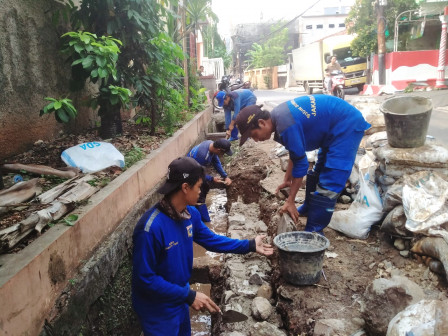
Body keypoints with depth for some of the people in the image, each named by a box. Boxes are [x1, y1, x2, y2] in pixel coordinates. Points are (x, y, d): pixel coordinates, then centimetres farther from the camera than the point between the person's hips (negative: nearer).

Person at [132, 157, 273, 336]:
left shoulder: (190, 213, -7)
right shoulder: (151, 228, -32)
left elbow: (210, 239, 8)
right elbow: (145, 278, -27)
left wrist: (249, 245, 5)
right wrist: (189, 296, -26)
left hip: (179, 300, 8)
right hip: (158, 310, -8)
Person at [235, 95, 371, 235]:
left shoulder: (286, 126, -30)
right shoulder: (278, 116, 0)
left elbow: (300, 164, -22)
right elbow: (296, 153, 13)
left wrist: (290, 201, -14)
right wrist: (287, 179, 18)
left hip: (347, 127, -10)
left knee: (328, 183, -13)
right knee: (317, 172, 22)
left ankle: (314, 232, -7)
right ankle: (308, 209, 40)